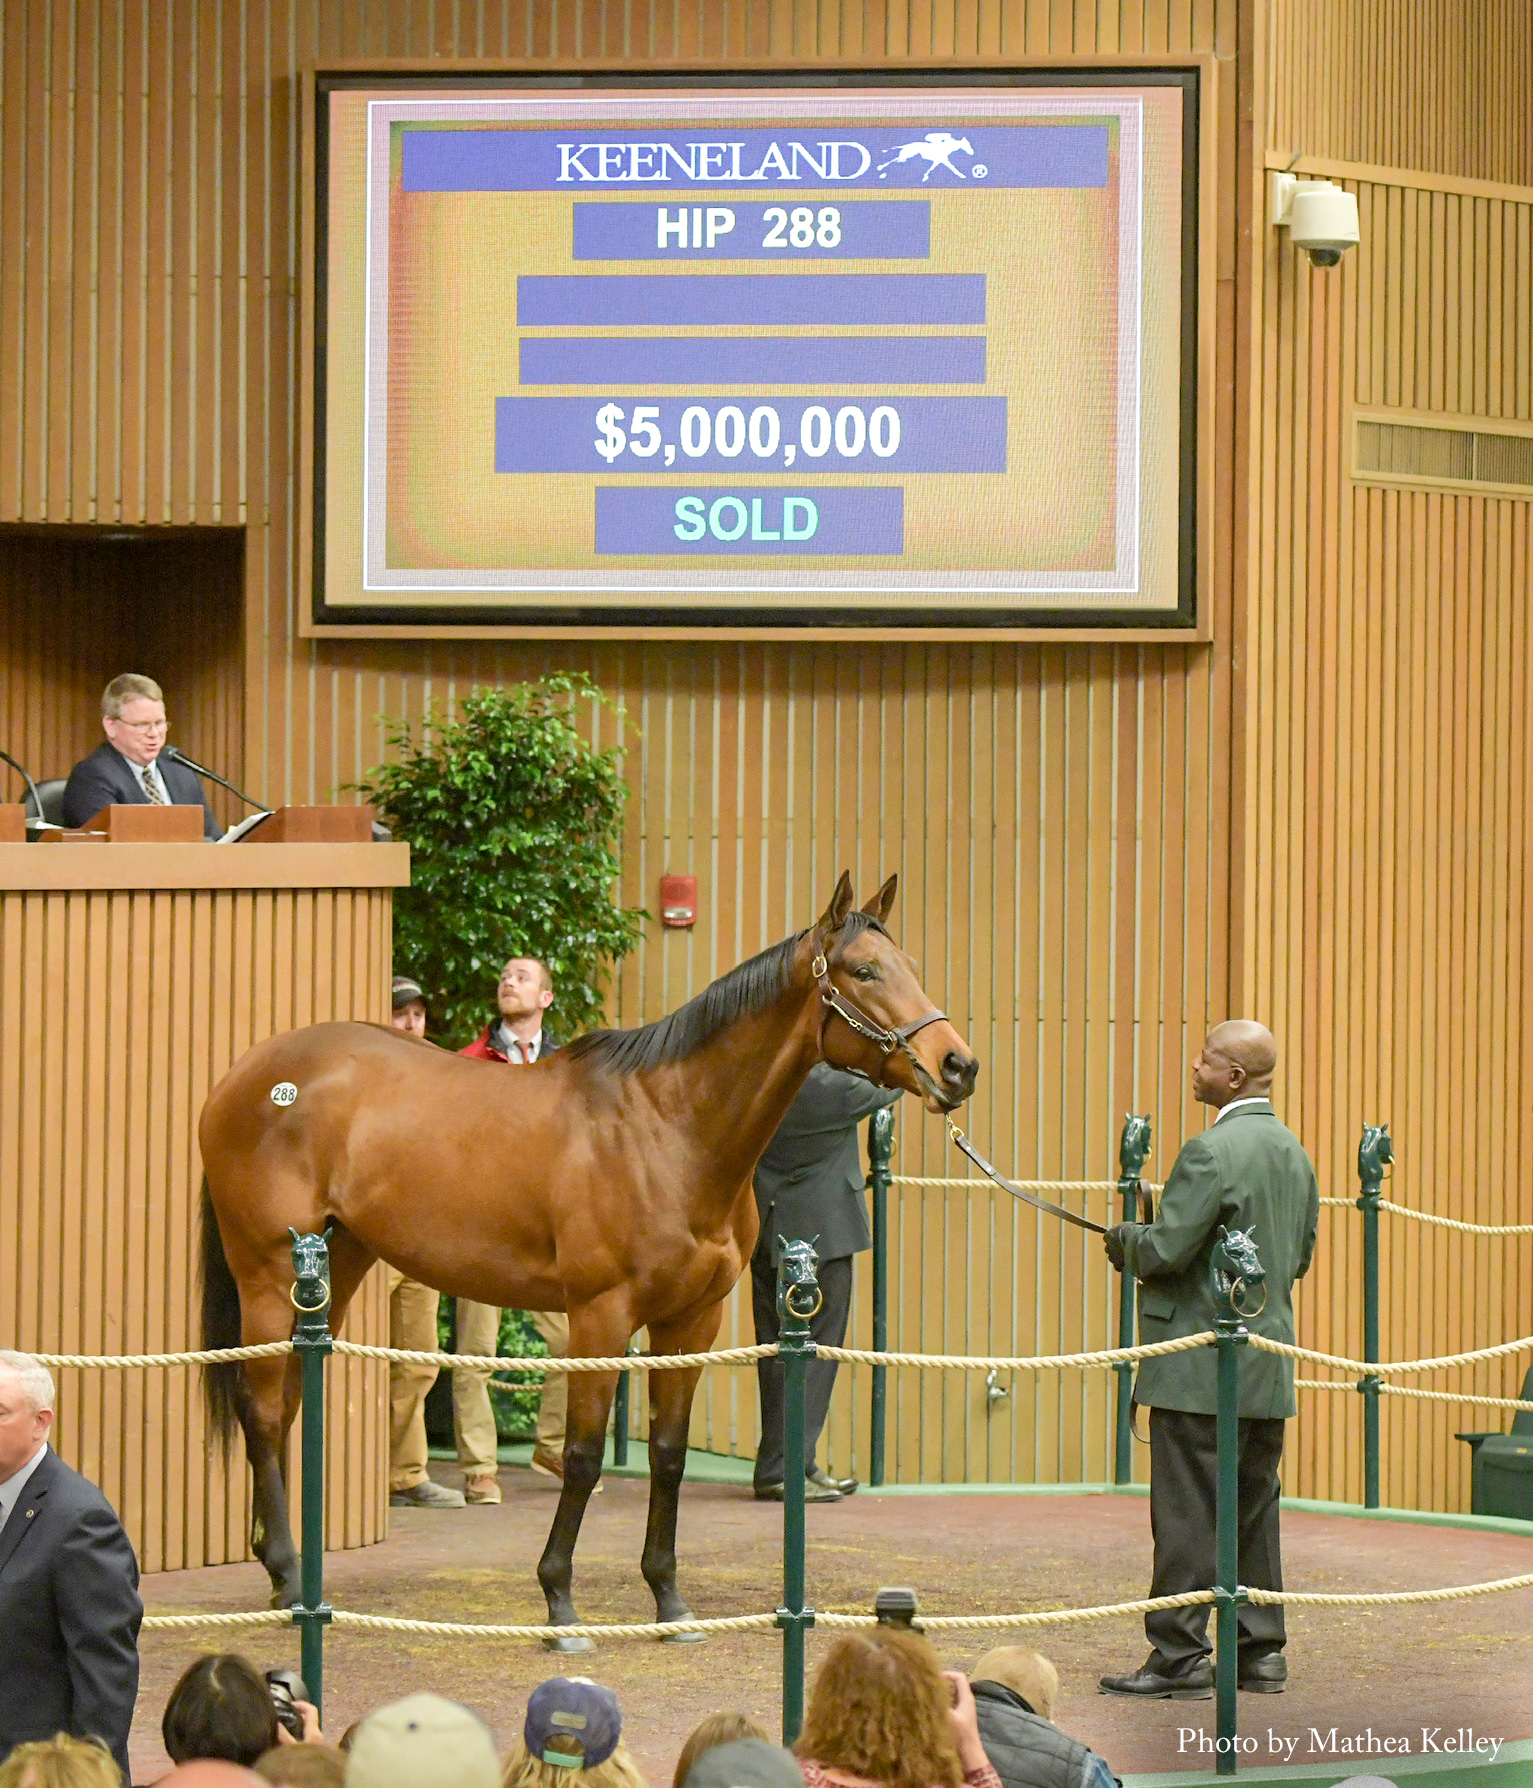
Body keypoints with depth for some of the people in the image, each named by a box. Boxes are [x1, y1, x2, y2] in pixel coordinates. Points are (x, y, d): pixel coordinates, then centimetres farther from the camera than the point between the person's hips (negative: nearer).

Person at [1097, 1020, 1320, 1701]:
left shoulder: (1212, 1152, -17)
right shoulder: (1293, 1153, 11)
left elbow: (1164, 1249, -20)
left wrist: (1123, 1239, 0)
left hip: (1200, 1366, -8)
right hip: (1270, 1364, 8)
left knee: (1187, 1515, -4)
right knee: (1256, 1510, 13)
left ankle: (1180, 1656, -3)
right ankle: (1261, 1650, 16)